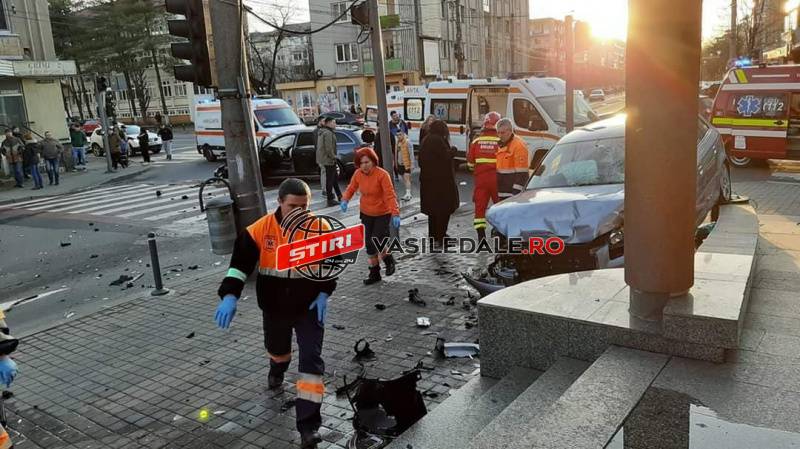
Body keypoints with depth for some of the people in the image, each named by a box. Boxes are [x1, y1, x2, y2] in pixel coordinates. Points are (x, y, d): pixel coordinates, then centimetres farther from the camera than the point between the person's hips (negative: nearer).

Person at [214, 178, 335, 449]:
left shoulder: (319, 228, -15)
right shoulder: (260, 230, -15)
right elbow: (241, 262, -15)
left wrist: (324, 293, -11)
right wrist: (230, 296, -28)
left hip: (309, 307, -2)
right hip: (274, 307, 2)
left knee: (312, 360, -11)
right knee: (277, 346, 28)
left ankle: (308, 425, -7)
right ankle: (277, 370, 66)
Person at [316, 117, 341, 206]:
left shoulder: (321, 132, 14)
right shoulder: (328, 133, -18)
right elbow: (329, 148, -25)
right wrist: (333, 157, -12)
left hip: (324, 158, 11)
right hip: (329, 159, -11)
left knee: (334, 178, 18)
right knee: (330, 179, -3)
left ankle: (339, 196, 28)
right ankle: (330, 200, 3)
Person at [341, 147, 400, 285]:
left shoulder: (382, 174, -22)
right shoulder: (358, 174, -6)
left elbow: (390, 195, -25)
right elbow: (351, 189, 5)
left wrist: (395, 214, -33)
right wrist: (345, 200, -16)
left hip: (382, 214, -5)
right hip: (366, 214, 5)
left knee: (376, 242, -13)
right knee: (369, 244, 9)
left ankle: (389, 260, 19)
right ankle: (374, 273, 25)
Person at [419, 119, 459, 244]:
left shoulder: (426, 140, 14)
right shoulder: (437, 140, -14)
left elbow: (421, 160, 17)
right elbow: (446, 156, -20)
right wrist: (453, 150, -2)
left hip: (428, 180, 9)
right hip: (440, 180, -9)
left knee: (433, 208, 16)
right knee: (444, 208, -3)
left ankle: (433, 235, 24)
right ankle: (440, 236, -3)